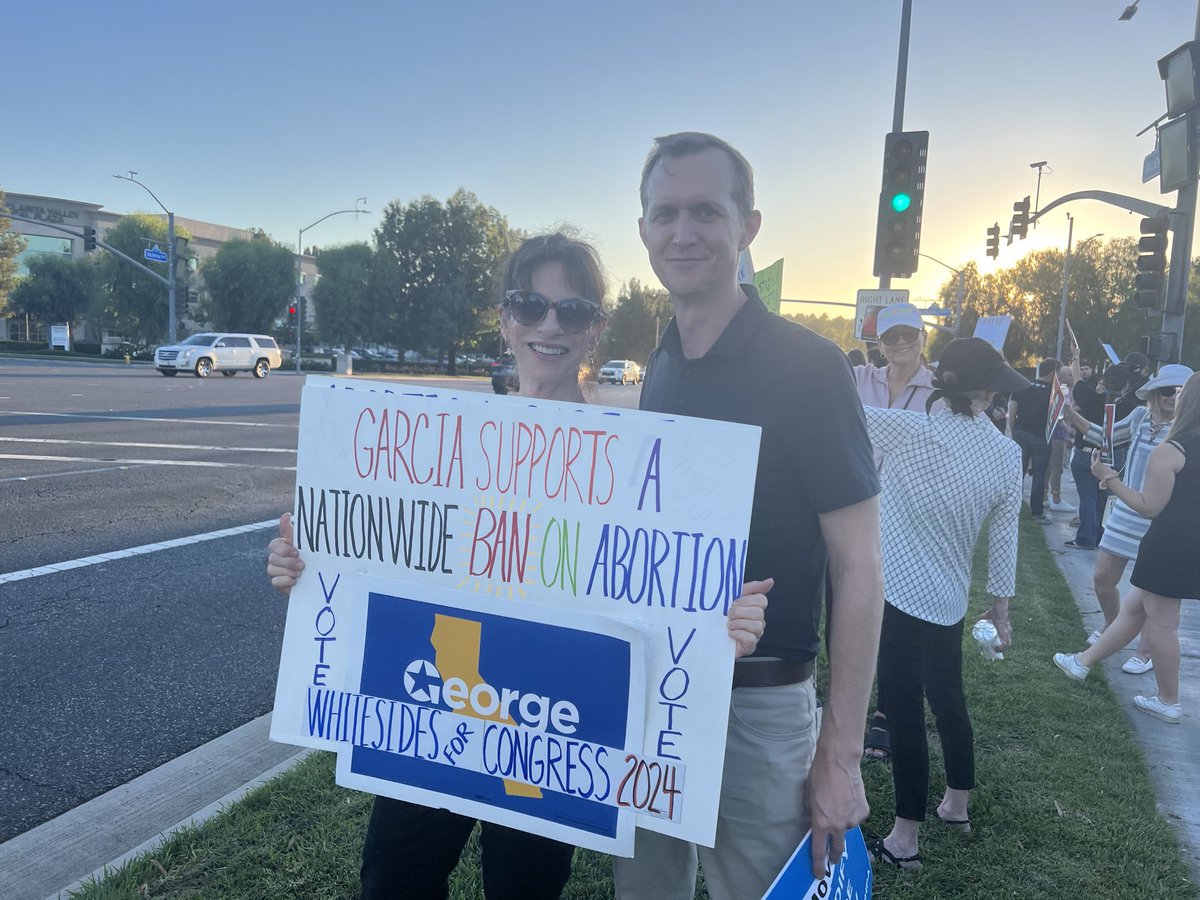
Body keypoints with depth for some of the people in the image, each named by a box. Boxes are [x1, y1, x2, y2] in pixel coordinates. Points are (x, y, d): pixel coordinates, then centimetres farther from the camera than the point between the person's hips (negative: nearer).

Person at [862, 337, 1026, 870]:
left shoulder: (912, 431, -16)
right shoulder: (1008, 455, -1)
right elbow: (1004, 536, 5)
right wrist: (1001, 604, 15)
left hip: (900, 593, -6)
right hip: (950, 600, 6)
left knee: (905, 712, 2)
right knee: (949, 700, 22)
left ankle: (904, 841, 13)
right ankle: (957, 804, 42)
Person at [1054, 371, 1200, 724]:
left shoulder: (1169, 451, -16)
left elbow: (1149, 507, -14)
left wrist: (1109, 478, -8)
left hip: (1171, 545, -8)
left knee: (1160, 621, 6)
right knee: (1134, 608, 17)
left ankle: (1169, 702, 18)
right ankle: (1083, 661, 30)